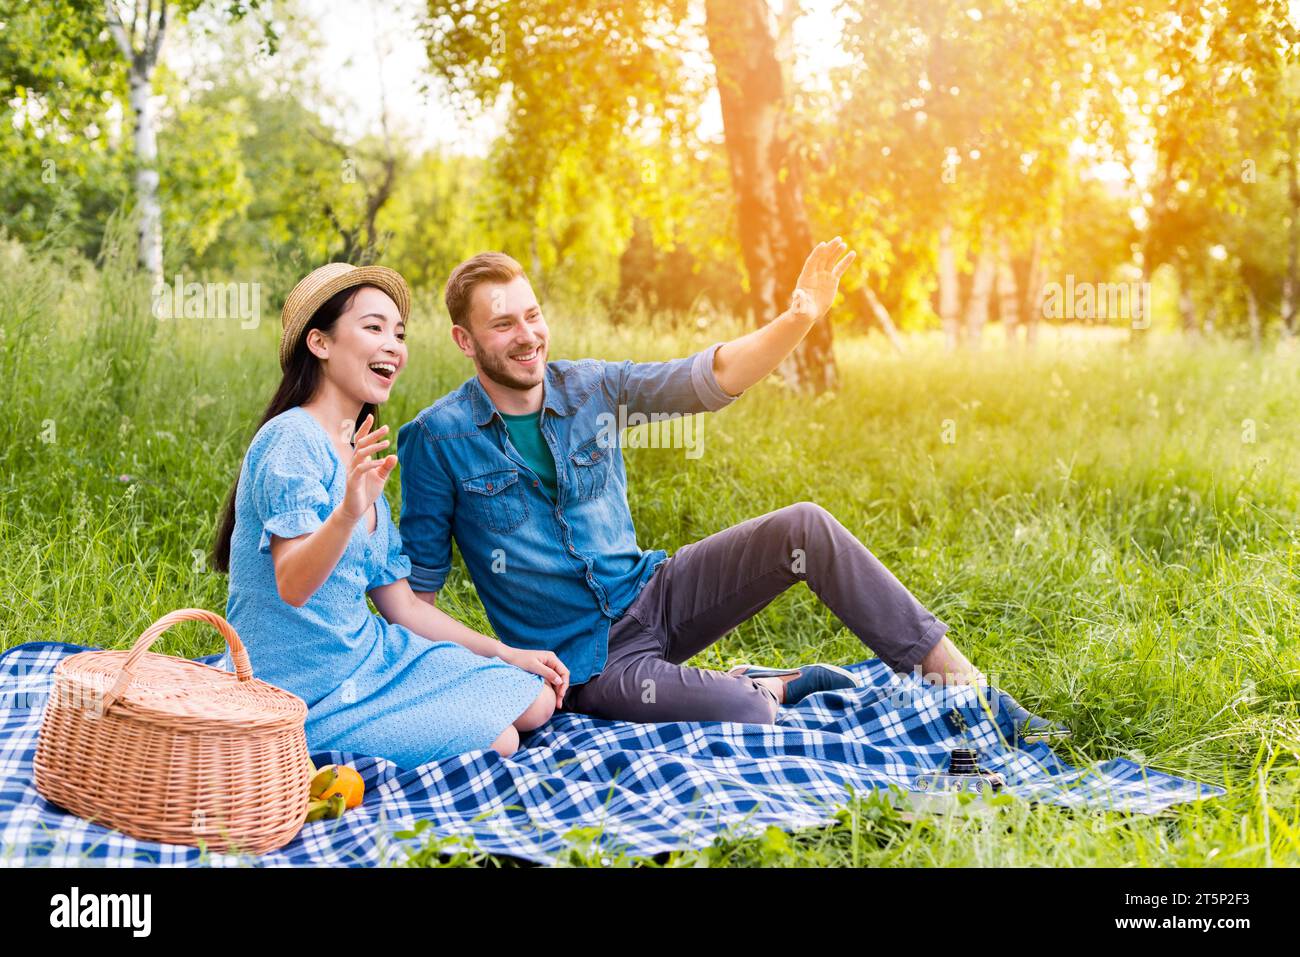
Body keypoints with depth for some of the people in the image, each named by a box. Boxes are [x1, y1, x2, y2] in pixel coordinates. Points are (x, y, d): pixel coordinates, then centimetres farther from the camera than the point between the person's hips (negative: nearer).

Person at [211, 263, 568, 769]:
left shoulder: (361, 457, 12)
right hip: (310, 692, -9)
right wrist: (348, 513, -46)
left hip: (368, 652, 9)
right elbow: (292, 586, -29)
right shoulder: (292, 440, -16)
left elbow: (402, 605, 14)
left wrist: (506, 654, 12)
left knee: (537, 701, 6)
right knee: (496, 742, -11)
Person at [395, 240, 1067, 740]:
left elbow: (705, 380, -2)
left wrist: (797, 321, -18)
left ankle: (964, 685, -11)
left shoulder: (591, 388, 1)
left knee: (804, 527, -16)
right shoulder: (437, 437, -10)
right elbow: (415, 585, -6)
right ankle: (765, 688, 5)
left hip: (651, 593, 5)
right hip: (588, 657, -5)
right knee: (742, 718, -32)